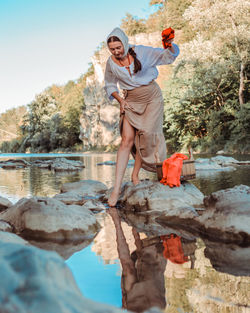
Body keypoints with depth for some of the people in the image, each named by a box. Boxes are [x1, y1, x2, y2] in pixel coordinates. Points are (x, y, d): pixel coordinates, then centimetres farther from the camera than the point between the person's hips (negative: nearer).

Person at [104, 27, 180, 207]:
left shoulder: (141, 52, -11)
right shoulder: (111, 63, -4)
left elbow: (168, 57, -11)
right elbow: (110, 85, 11)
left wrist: (170, 45, -32)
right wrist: (120, 100, -4)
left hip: (152, 98, -1)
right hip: (131, 101, 1)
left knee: (145, 136, -4)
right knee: (127, 140, -11)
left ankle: (135, 174, 19)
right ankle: (117, 188, -14)